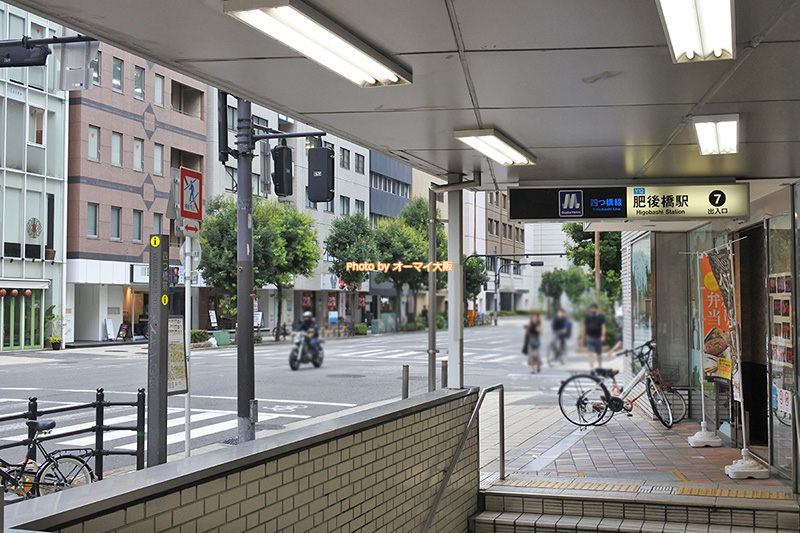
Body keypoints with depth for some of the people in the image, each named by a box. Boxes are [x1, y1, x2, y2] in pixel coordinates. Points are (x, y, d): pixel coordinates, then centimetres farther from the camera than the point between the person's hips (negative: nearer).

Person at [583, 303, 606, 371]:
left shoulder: (600, 316, -1)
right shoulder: (587, 316, 5)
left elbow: (603, 326, -8)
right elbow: (585, 327, 13)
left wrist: (603, 336, -23)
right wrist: (584, 338, 14)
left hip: (598, 337, 0)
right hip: (590, 337, 0)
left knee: (599, 354, 13)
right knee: (590, 354, -11)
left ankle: (600, 367, 32)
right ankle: (591, 368, -16)